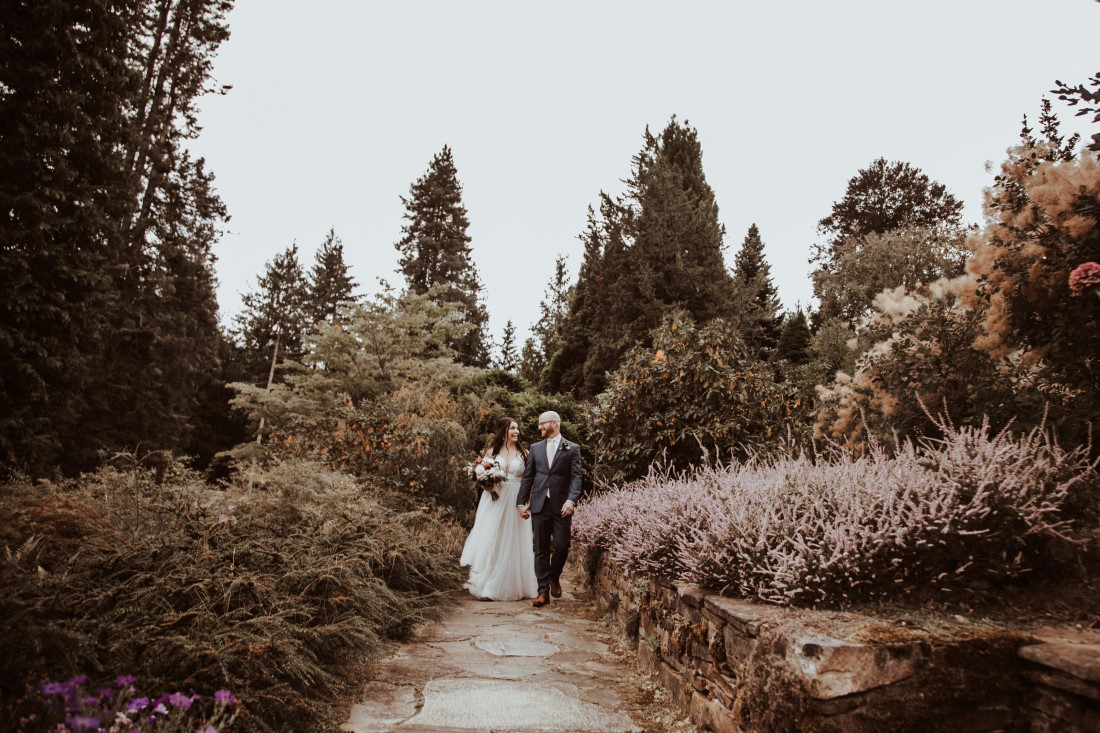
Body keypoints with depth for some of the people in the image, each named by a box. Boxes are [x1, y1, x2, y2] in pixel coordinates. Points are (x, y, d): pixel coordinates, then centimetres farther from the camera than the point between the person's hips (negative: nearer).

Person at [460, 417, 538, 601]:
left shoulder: (523, 453, 6)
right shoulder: (492, 452, 6)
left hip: (516, 503, 0)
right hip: (494, 501, 0)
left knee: (514, 544, 3)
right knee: (491, 542, -1)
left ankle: (515, 587, 14)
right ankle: (488, 588, 7)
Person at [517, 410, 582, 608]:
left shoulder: (572, 448, 3)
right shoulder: (535, 448, 13)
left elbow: (575, 477, -5)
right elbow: (527, 477, 12)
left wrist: (571, 500, -19)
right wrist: (522, 502, 6)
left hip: (561, 506, -2)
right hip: (539, 505, 2)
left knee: (562, 546, -3)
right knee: (541, 549, 3)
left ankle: (554, 578, 25)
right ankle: (543, 591, 10)